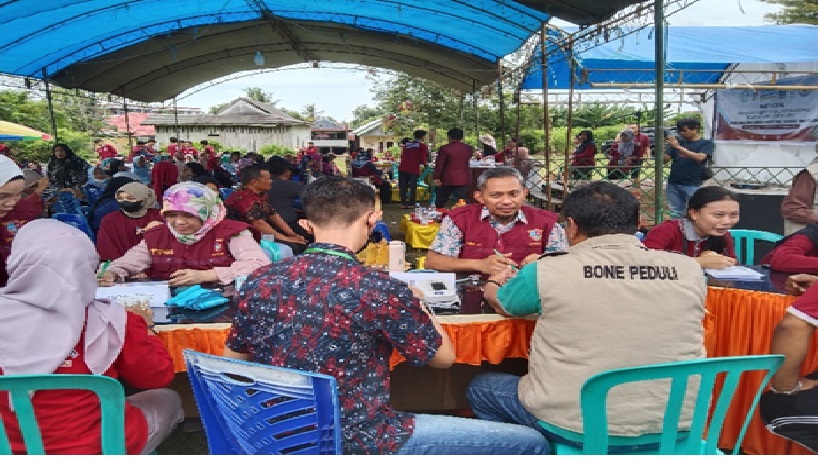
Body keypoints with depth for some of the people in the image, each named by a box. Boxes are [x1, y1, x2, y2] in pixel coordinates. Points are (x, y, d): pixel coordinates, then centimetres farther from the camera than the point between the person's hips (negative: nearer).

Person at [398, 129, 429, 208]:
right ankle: (410, 204, 10)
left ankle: (403, 203, 15)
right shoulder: (423, 146, -2)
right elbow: (422, 159, -7)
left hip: (403, 168, 4)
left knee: (403, 186, 12)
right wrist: (424, 163, 13)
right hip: (414, 169, -4)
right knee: (412, 187, 8)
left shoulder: (406, 144, 13)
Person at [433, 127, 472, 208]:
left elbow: (439, 164, -11)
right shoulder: (468, 149, 2)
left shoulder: (444, 148, -10)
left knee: (440, 203, 13)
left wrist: (437, 178, -3)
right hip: (463, 179, 3)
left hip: (447, 179, -3)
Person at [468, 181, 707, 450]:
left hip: (575, 425, -3)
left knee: (480, 387, 21)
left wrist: (493, 284, 33)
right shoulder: (689, 269, -4)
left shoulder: (547, 272, -12)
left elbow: (500, 303, 8)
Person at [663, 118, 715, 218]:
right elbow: (665, 159, 8)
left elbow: (699, 157, -17)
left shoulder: (706, 143, 0)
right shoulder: (678, 141, 10)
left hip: (692, 185, -4)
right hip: (673, 184, 4)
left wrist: (678, 147, -21)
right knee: (676, 213, 8)